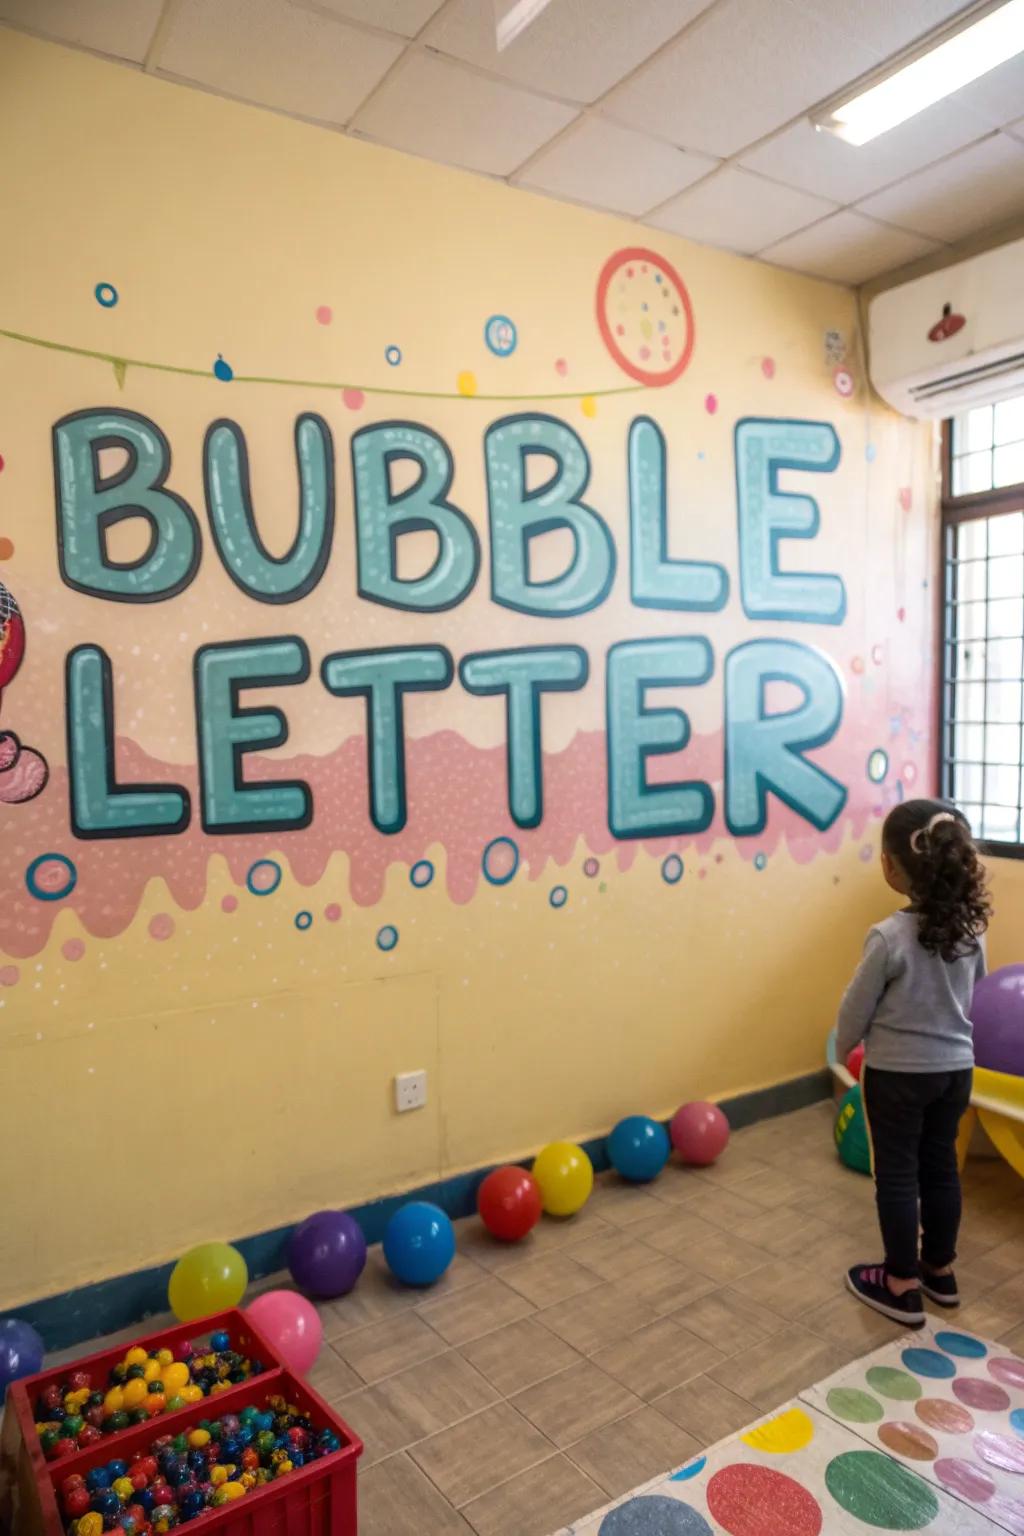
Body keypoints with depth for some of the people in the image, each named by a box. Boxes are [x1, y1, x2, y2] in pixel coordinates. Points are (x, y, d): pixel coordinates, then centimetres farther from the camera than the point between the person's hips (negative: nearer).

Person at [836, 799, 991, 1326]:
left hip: (898, 1072, -6)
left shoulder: (890, 937, -26)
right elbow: (971, 995, 10)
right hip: (956, 1066, 6)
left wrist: (842, 1050, 6)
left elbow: (856, 1007, -13)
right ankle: (940, 1271, 36)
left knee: (897, 1175, 10)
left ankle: (903, 1286, 23)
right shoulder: (971, 926, -7)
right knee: (941, 1167, 20)